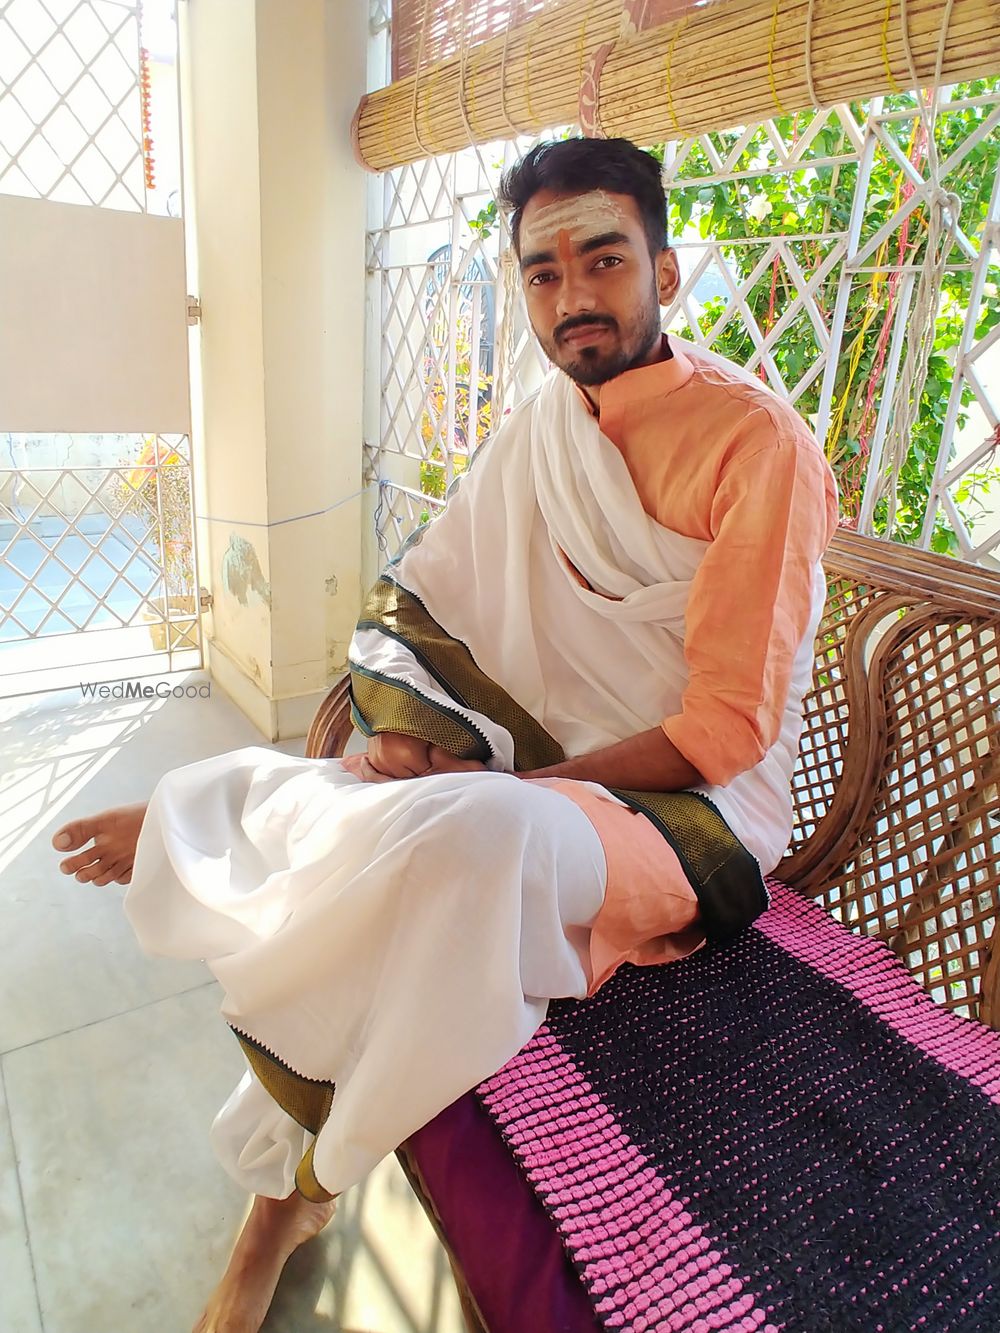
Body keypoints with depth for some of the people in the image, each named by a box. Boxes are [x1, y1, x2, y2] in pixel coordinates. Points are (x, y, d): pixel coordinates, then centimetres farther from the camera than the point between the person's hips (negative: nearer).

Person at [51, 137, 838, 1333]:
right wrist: (407, 743, -12)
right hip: (539, 774, 6)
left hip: (695, 806, -5)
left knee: (471, 840, -36)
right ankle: (280, 1196, 9)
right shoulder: (537, 429, 8)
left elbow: (726, 728, -16)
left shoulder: (755, 438, -12)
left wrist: (495, 791, -21)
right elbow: (410, 604, 7)